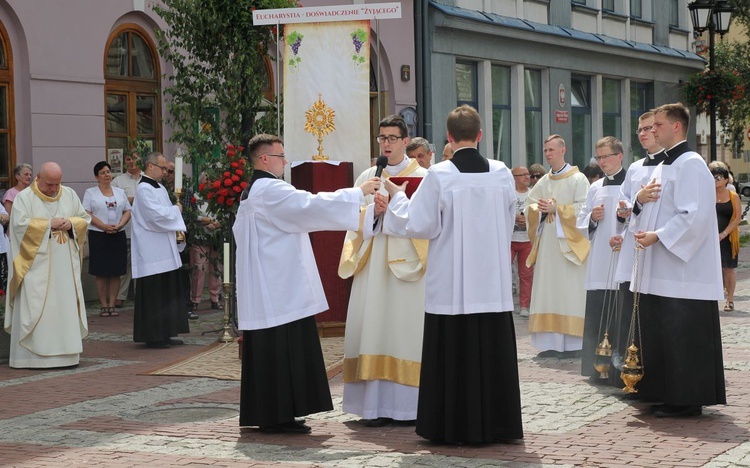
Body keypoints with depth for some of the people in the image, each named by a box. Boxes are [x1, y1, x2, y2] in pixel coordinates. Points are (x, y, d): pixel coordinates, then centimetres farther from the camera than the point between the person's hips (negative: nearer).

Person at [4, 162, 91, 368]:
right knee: (35, 307, -6)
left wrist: (71, 223, -8)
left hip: (65, 263, 4)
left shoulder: (70, 194, 10)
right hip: (36, 263, -4)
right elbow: (19, 223, -14)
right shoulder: (24, 197, -3)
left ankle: (65, 353, 9)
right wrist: (49, 224, -14)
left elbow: (85, 218, 13)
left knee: (67, 305, 3)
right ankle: (33, 355, -4)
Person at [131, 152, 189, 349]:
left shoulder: (159, 188, 15)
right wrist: (176, 210, -7)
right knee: (154, 294, -5)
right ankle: (153, 337, 1)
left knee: (168, 293, 12)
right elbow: (156, 215, -24)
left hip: (164, 250, 10)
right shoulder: (144, 189, -14)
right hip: (152, 252, -10)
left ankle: (164, 334, 18)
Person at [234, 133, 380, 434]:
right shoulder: (270, 190, -14)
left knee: (269, 352, 11)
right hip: (281, 288, -11)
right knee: (283, 350, -7)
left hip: (265, 291, 11)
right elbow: (311, 206, -22)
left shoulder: (252, 193, 19)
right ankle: (280, 416, -4)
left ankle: (267, 415, 15)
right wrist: (359, 192, -16)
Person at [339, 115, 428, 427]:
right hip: (373, 263, 4)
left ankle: (408, 405, 0)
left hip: (407, 261, -3)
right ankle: (377, 404, 1)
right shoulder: (367, 177, 15)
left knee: (406, 326, -4)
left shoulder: (422, 177, 3)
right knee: (374, 327, -1)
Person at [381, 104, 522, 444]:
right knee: (491, 354, 9)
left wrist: (397, 198, 8)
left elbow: (419, 226, -8)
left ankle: (453, 426, 8)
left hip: (450, 285, -3)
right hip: (492, 284, 3)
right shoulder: (502, 174, 1)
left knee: (452, 356, 4)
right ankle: (494, 424, 15)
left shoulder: (438, 176, -10)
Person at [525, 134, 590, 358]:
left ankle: (573, 344, -3)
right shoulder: (543, 182, 16)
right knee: (547, 292, 2)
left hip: (569, 243, -6)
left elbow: (583, 209, -11)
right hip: (546, 245, 6)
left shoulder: (578, 179, -2)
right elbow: (529, 206, 14)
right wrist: (539, 209, -7)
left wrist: (556, 209, -15)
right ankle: (551, 342, 5)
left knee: (570, 293, -6)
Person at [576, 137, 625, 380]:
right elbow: (581, 224, 20)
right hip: (598, 264, 5)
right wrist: (592, 218, -1)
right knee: (596, 318, 2)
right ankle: (598, 366, 8)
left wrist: (627, 215, -22)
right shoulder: (595, 188, 17)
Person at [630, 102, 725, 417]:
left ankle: (687, 400, 0)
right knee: (661, 333, 11)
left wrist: (658, 236, -19)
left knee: (682, 335, -6)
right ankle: (668, 395, 18)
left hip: (683, 270, -10)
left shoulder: (691, 165, -12)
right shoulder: (663, 166, 18)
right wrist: (641, 200, 2)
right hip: (659, 270, 10)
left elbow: (694, 215, -20)